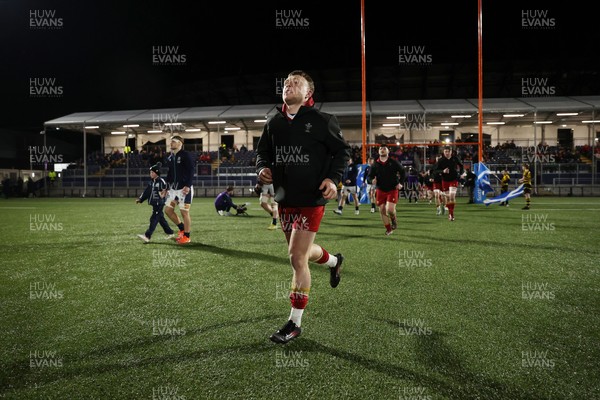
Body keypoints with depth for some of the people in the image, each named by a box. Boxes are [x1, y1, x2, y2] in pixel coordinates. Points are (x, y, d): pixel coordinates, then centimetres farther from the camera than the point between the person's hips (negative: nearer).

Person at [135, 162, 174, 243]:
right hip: (154, 203, 8)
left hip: (159, 204, -8)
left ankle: (147, 236, -17)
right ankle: (170, 232, 25)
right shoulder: (151, 182, 13)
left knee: (154, 219, -11)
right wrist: (140, 199, 13)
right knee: (161, 219, 14)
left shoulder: (161, 182, -11)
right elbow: (147, 192, 17)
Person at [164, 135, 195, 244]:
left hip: (184, 188, -8)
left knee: (184, 212, -3)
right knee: (168, 210, 7)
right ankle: (182, 228, 23)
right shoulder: (170, 157, 12)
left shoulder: (186, 155, -11)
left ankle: (186, 236, 8)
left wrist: (188, 186, -24)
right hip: (173, 188, 8)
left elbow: (190, 172, -17)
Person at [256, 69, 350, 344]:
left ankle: (295, 323, 5)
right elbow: (263, 151, 17)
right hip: (285, 198, 6)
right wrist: (262, 169, -4)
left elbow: (342, 151, -1)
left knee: (297, 256, -9)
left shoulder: (321, 120, -6)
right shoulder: (274, 123, 8)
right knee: (302, 251, 20)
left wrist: (333, 178, -15)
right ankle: (334, 261, 56)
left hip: (311, 199, -6)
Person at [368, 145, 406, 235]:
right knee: (382, 210, 2)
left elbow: (403, 172, 5)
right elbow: (370, 175, 9)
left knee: (390, 209, -17)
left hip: (392, 190, -3)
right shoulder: (375, 164, 2)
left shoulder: (394, 162, -4)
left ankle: (393, 220, 18)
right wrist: (372, 180, -14)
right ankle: (388, 229, 20)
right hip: (380, 190, 3)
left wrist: (400, 183, -7)